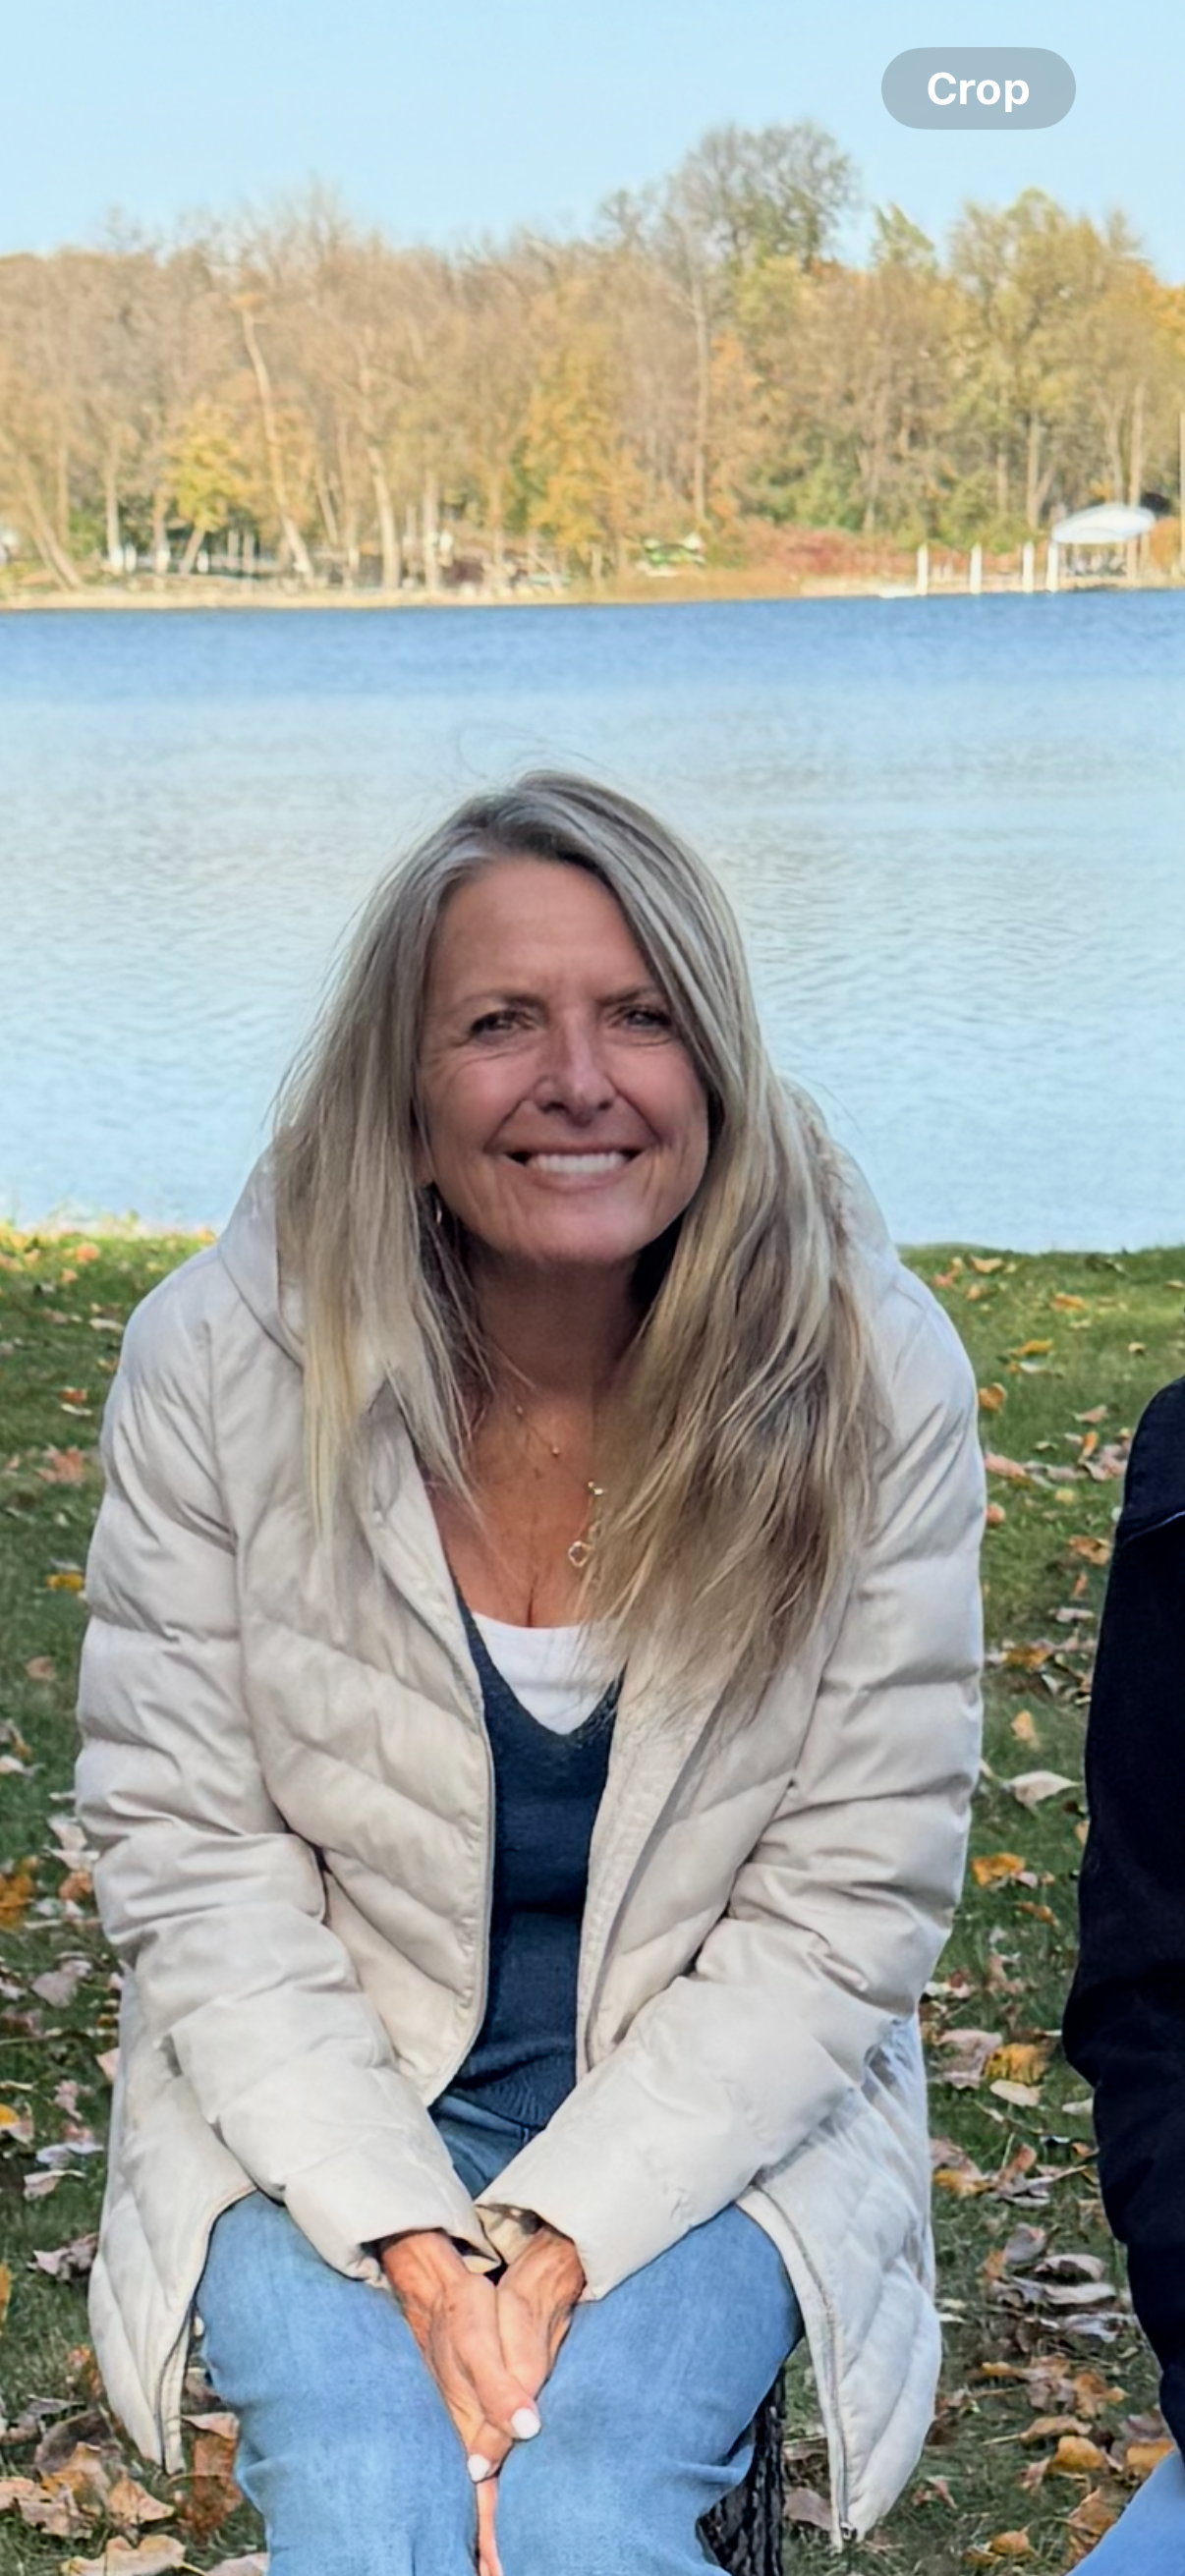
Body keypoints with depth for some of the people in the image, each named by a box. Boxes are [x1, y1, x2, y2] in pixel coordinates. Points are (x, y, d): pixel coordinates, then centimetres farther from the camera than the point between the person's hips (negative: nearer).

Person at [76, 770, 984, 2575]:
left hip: (716, 2108, 0)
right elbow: (186, 1847, -8)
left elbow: (855, 1893, -9)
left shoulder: (871, 1377, -12)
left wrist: (567, 2227, -18)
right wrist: (407, 2233, -18)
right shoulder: (220, 1360, -11)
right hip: (321, 2101, 0)